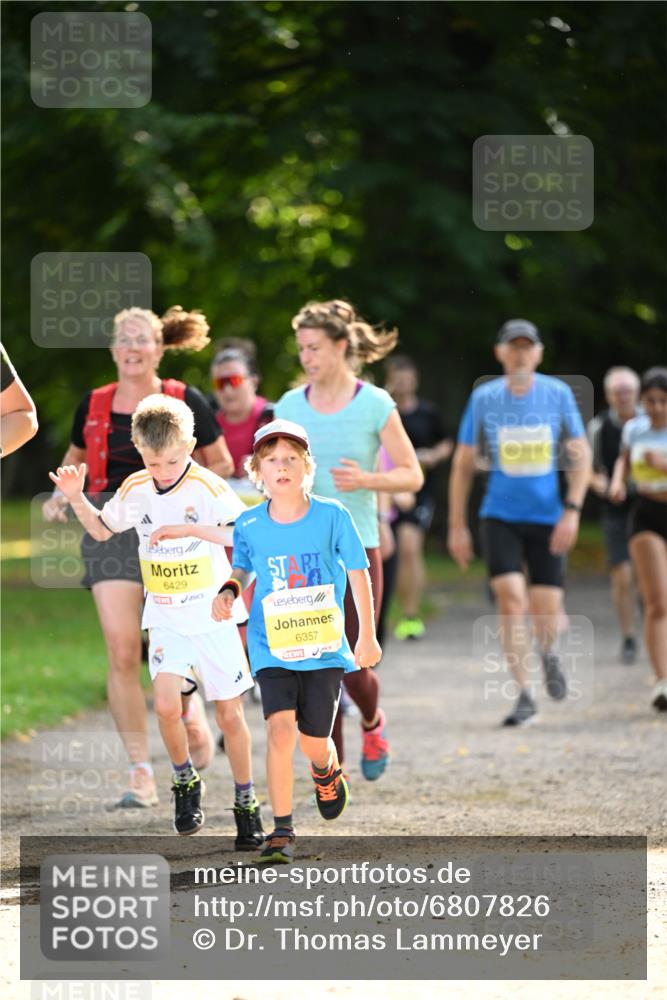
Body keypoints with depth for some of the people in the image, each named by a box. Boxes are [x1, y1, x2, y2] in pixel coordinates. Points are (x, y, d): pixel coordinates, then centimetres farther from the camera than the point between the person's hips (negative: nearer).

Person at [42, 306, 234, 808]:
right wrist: (61, 494, 5)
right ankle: (141, 772, -1)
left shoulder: (185, 402, 0)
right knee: (122, 655, -8)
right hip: (111, 530, 2)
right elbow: (76, 457, 24)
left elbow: (222, 464, 8)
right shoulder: (94, 406, 8)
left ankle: (189, 706, 28)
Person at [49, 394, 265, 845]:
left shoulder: (207, 487, -14)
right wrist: (76, 498, 1)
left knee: (230, 714, 4)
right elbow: (103, 529, 18)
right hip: (165, 618, 3)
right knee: (167, 705, -18)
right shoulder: (135, 491, 0)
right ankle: (185, 782, 8)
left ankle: (246, 804, 20)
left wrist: (190, 528, -34)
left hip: (213, 616, -3)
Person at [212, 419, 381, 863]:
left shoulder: (332, 516, -9)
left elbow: (358, 573, 1)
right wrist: (230, 591, -8)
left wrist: (368, 637, 4)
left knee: (314, 742, 6)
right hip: (272, 648, 0)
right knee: (280, 729, -18)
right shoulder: (249, 525, -4)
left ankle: (327, 772, 45)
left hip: (324, 647, 0)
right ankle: (282, 830, -9)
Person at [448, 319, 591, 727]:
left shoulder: (558, 394, -1)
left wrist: (573, 510, -9)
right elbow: (464, 463, 6)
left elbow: (581, 455, 3)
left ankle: (549, 654, 34)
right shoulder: (484, 398, -1)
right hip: (501, 516, 0)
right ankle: (525, 695, -7)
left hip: (548, 517, 0)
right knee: (511, 600, -16)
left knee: (547, 610, -2)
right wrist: (457, 526, 5)